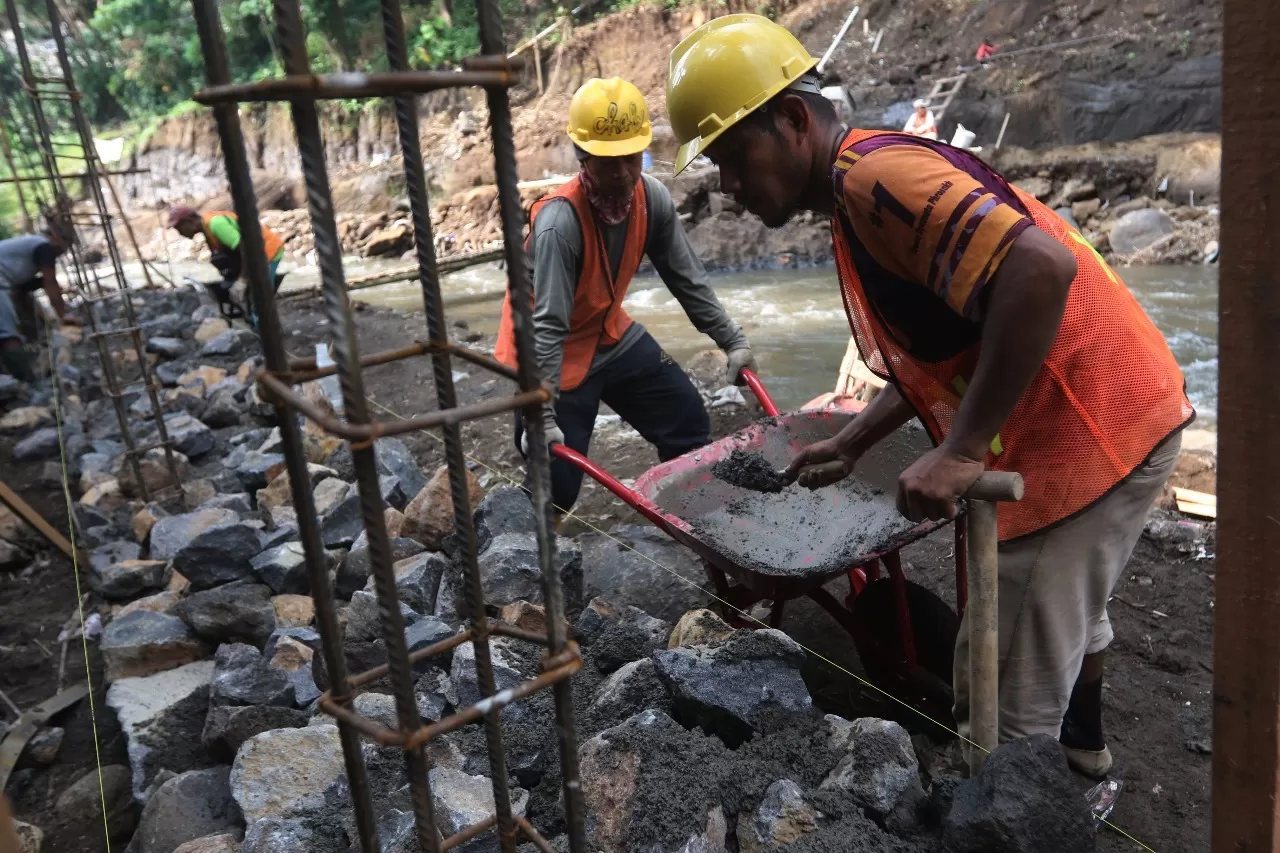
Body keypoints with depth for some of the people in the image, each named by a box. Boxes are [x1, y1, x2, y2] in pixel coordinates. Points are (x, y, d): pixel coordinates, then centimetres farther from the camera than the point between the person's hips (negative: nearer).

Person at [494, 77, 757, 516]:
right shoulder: (560, 221, -31)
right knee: (558, 487, -8)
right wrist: (540, 415, -35)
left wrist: (732, 340, 1)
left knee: (688, 420, 11)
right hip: (555, 352, -7)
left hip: (611, 335, 7)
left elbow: (688, 279, 0)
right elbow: (546, 325, -33)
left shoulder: (652, 198, -12)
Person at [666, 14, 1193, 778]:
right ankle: (1078, 747, 57)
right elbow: (938, 348, 17)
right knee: (1066, 609, 33)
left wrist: (961, 449, -31)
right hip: (1109, 410, 11)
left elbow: (1040, 268, -34)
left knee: (1009, 695, 2)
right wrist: (851, 445, 15)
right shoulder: (859, 192, 10)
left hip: (1089, 426, -10)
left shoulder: (872, 174, -21)